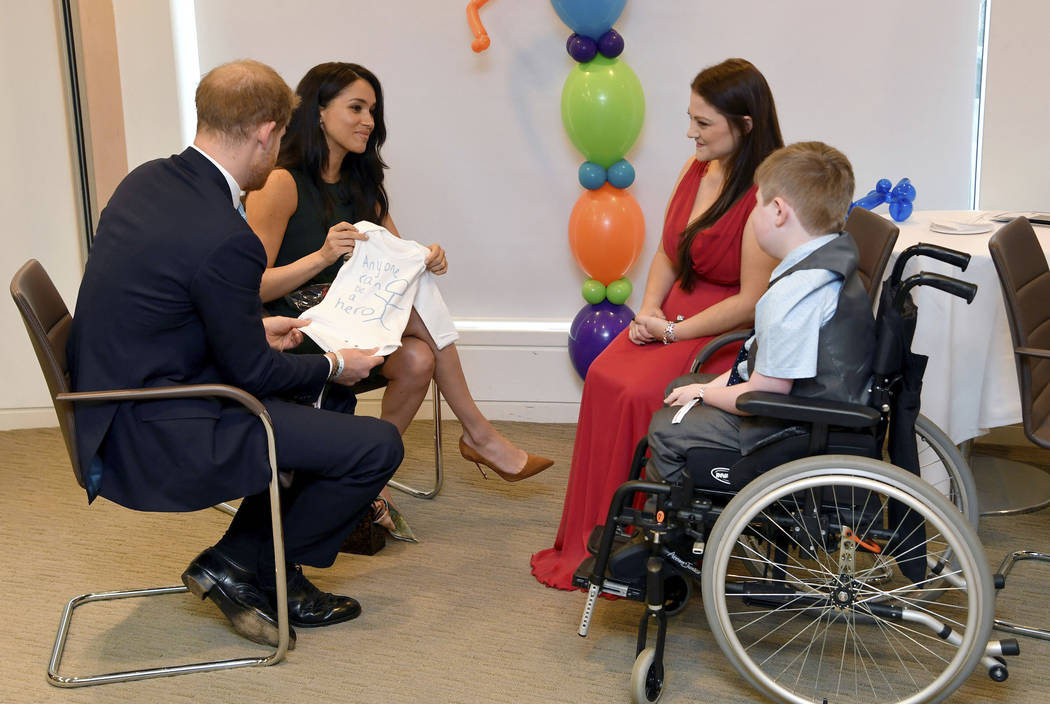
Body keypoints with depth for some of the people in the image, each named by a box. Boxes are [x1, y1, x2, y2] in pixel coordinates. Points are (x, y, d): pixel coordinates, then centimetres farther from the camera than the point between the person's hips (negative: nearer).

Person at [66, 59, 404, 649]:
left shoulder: (147, 180, 2)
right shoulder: (225, 239, -26)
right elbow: (250, 372, -15)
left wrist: (255, 328, 19)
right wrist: (333, 366, 2)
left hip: (120, 410, 10)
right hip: (156, 443, -10)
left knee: (310, 392, 24)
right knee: (378, 445, -10)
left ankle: (246, 561, 21)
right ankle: (243, 567, 7)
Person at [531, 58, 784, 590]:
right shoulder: (696, 170, 7)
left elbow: (751, 302, -20)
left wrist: (673, 330, -16)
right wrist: (648, 311, -1)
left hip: (730, 333, -7)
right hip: (675, 317, 7)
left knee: (642, 396, -26)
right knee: (604, 377, -16)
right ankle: (590, 541, -7)